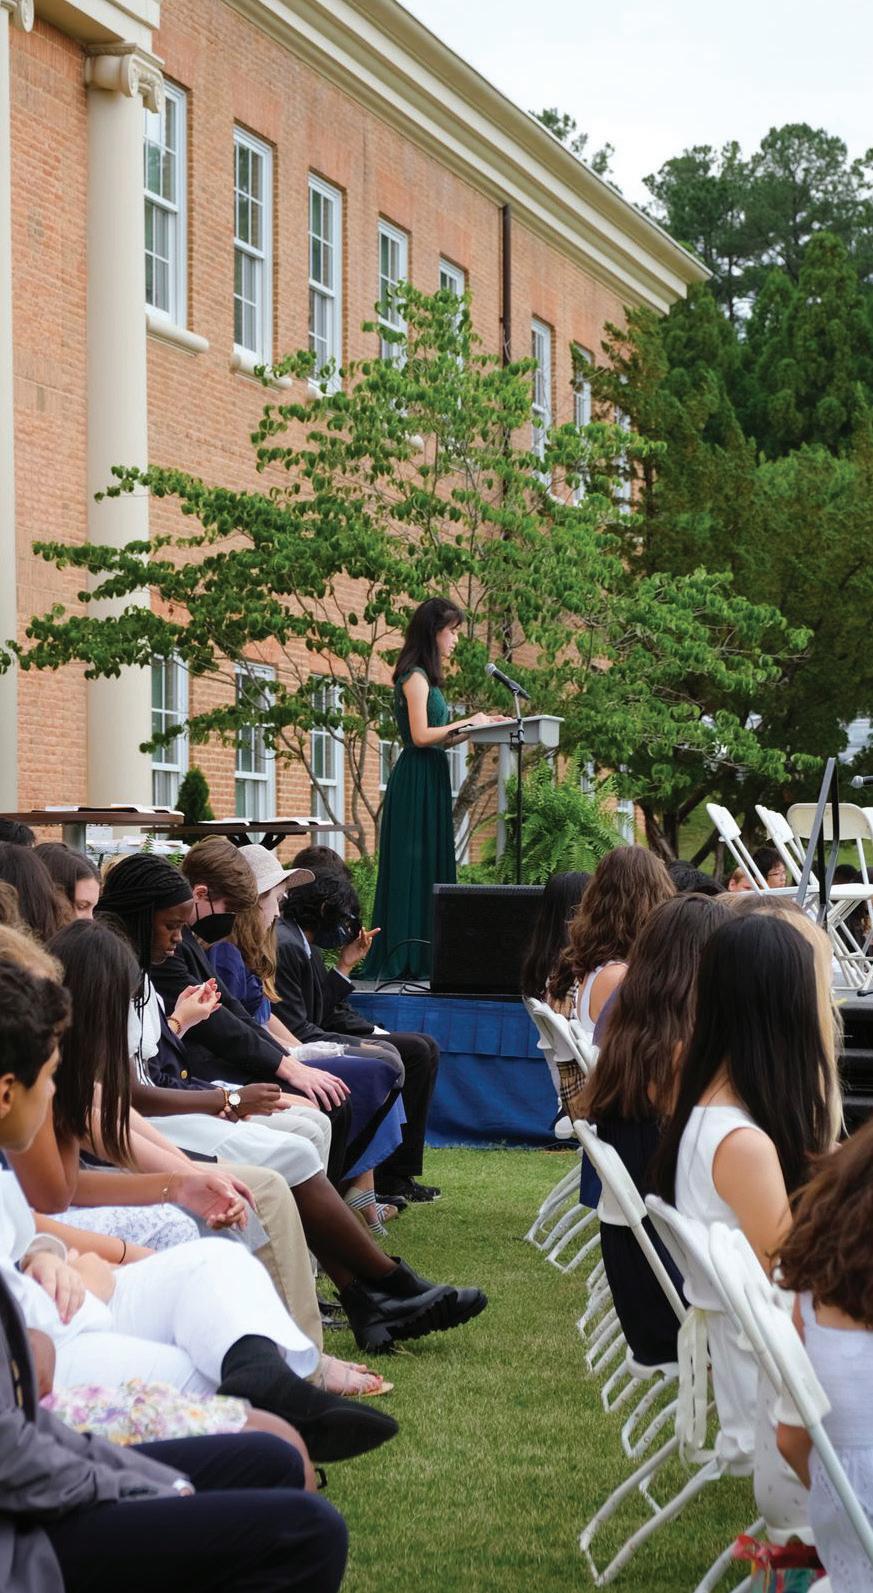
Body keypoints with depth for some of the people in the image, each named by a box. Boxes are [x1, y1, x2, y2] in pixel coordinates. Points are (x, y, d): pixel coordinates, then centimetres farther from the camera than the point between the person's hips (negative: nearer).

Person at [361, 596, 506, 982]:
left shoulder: (425, 676, 18)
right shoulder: (416, 677, -11)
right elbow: (421, 735, -18)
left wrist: (475, 727, 12)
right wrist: (465, 723, -9)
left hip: (430, 780, 10)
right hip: (417, 780, -10)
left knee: (431, 862, 9)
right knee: (413, 863, -8)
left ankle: (422, 959, 11)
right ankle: (406, 960, -6)